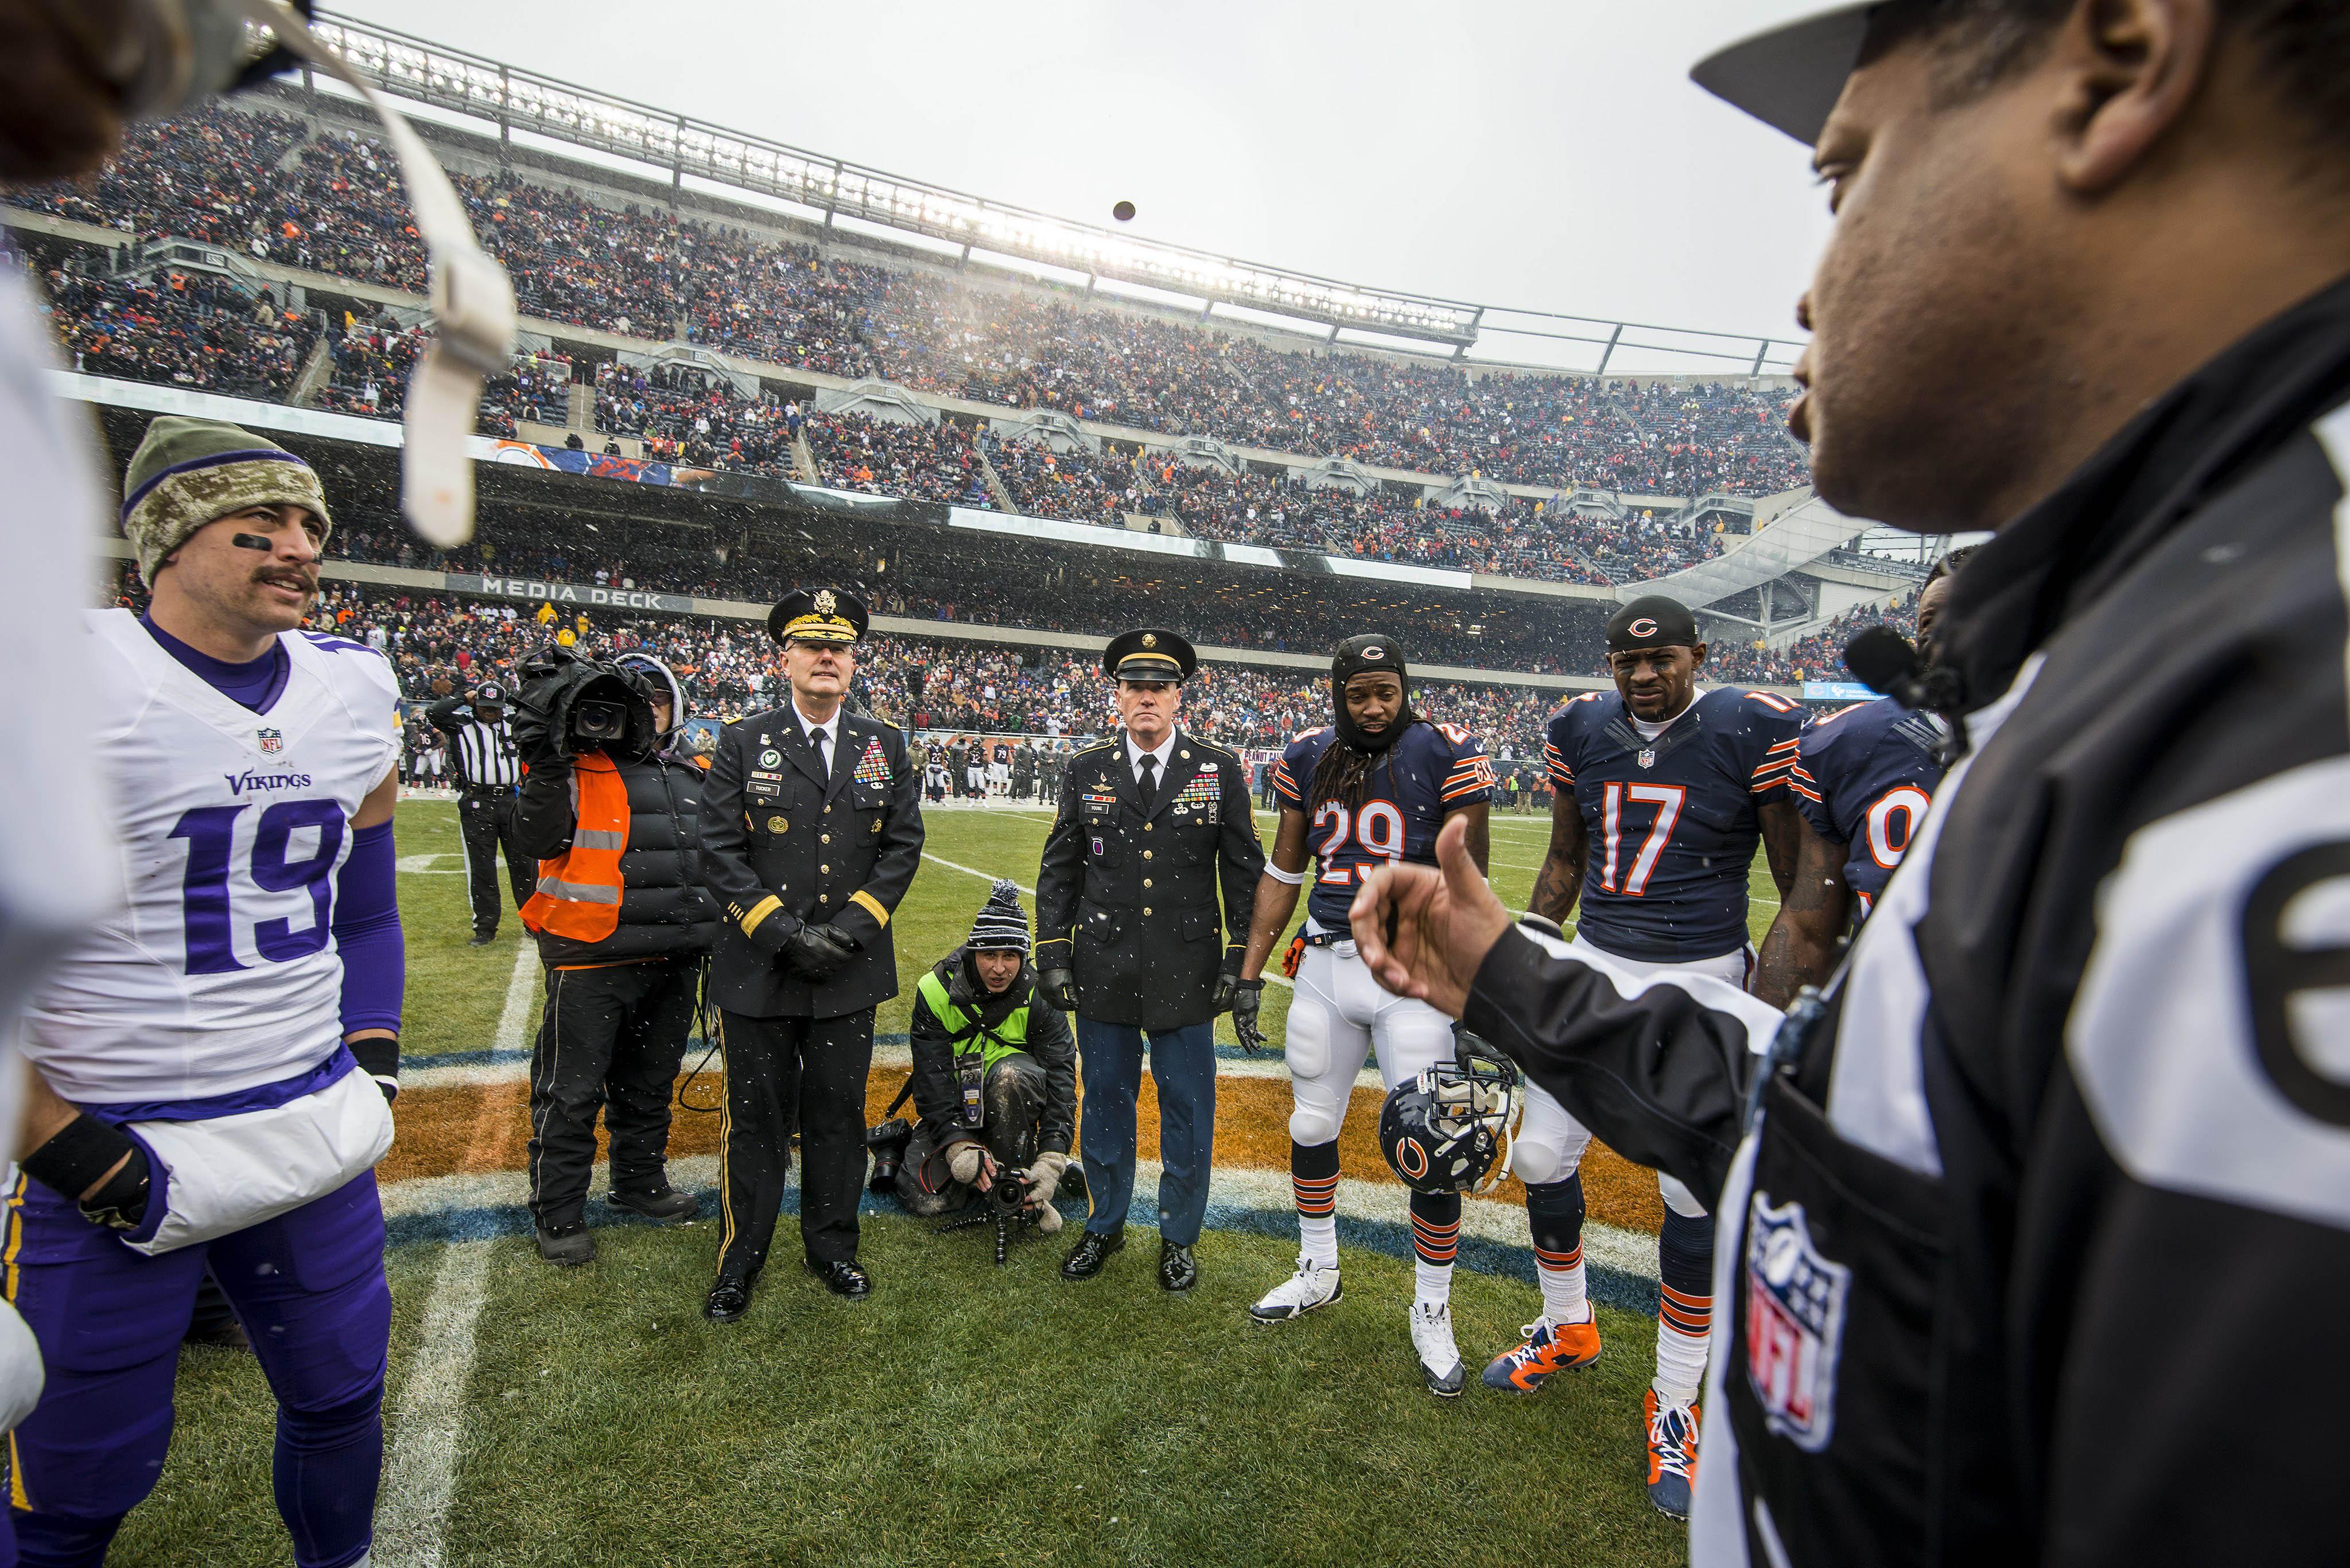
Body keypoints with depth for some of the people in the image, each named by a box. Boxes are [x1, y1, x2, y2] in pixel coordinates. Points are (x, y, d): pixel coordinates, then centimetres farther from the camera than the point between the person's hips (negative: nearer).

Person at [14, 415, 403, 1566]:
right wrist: (70, 1150, -13)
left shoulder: (356, 685, 3)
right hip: (117, 1148, -4)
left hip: (314, 1125, 5)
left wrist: (374, 1062, 6)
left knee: (341, 1399, 20)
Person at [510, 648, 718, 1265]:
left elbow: (715, 854, 21)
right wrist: (547, 765, -27)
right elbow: (538, 839, -19)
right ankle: (558, 1214, 20)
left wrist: (716, 938, 17)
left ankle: (641, 1183, 38)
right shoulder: (577, 768, -6)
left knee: (650, 1083, 20)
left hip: (674, 960, 6)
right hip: (592, 961, -6)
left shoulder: (693, 776, 13)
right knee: (572, 1092, 4)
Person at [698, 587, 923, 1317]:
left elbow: (903, 847, 3)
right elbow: (719, 853, -6)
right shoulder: (744, 743, -1)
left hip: (850, 974, 2)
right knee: (757, 1120, 10)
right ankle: (740, 1263, 28)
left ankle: (832, 1247, 32)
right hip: (758, 973, -2)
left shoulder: (886, 747, 5)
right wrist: (783, 932, -14)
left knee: (838, 1116, 14)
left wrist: (849, 927, -9)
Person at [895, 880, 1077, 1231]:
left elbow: (1060, 1077, -20)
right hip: (953, 1106, 1)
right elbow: (931, 1078, -18)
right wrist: (960, 1145, -30)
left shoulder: (1039, 995, -15)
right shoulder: (937, 990, -15)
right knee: (925, 1198, -19)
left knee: (1011, 1073, -35)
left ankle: (1018, 1179, -18)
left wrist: (1052, 1159, -31)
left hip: (1014, 1097, -1)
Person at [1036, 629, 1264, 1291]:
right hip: (1102, 970, 2)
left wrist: (1239, 959, -2)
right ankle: (1105, 1226, 34)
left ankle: (1179, 1237, 28)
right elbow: (1059, 870, 8)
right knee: (1106, 1101, 14)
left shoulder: (1220, 770, 0)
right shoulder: (1087, 771, 4)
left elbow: (1243, 871, 2)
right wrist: (1053, 954, 2)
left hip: (1185, 973, -1)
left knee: (1186, 1108, 8)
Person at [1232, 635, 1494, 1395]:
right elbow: (1282, 874, 10)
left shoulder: (1446, 756, -9)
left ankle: (1431, 1312, 24)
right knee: (1311, 1125, 15)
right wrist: (1249, 973, 9)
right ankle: (1318, 1273, 39)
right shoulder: (1309, 759, 4)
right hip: (1325, 965, 5)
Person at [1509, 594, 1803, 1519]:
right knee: (1542, 1156, 9)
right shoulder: (1582, 731, 2)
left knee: (1695, 1193, 3)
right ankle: (1568, 1329, 36)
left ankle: (1674, 1406, 24)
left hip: (1701, 983, -4)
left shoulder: (1754, 733, -11)